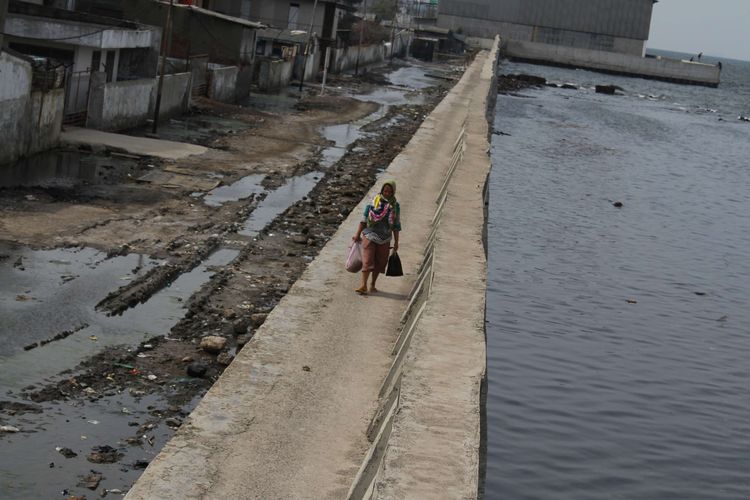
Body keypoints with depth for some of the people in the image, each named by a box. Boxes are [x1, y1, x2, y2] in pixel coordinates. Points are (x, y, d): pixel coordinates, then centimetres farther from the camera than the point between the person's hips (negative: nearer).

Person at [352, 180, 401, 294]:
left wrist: (396, 242, 6)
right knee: (367, 261, -10)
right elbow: (364, 219, 0)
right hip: (369, 235, -2)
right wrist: (357, 234, -2)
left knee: (379, 262, 7)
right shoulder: (374, 201, -3)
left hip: (384, 239, 2)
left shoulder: (395, 206, 2)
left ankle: (372, 285, 20)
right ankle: (363, 285, -12)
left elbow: (396, 226, 6)